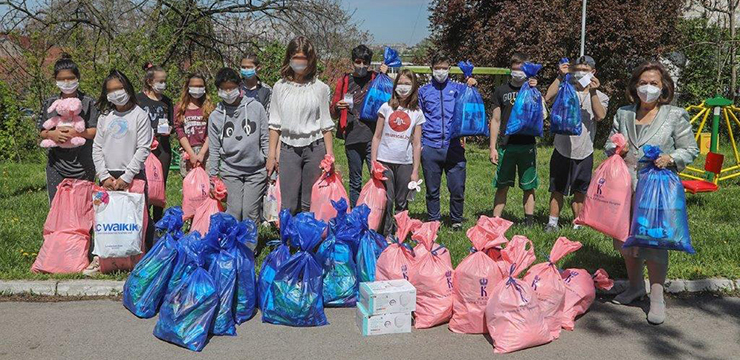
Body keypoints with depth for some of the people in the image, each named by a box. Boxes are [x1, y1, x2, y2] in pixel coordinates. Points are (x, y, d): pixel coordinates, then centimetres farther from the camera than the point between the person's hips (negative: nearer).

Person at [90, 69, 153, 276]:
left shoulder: (140, 115, -2)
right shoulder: (105, 117, 12)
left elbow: (143, 149, -8)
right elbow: (97, 148, 10)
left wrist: (126, 177, -12)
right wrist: (104, 175, -2)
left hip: (133, 176, -4)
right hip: (108, 176, 4)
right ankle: (100, 258, 15)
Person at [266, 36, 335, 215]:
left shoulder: (320, 88, 2)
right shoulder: (280, 87, 5)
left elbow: (326, 125, 5)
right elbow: (274, 124, 7)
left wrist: (330, 155, 1)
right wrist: (271, 154, 3)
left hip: (314, 148, 0)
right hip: (289, 148, 1)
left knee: (310, 204, 5)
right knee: (288, 205, -2)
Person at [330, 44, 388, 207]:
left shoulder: (376, 79, 9)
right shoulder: (344, 82, 11)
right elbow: (333, 114, 13)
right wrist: (338, 107, -10)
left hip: (373, 138, -1)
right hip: (352, 138, 2)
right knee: (355, 182, 9)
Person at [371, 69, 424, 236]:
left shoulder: (417, 113, 6)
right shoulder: (386, 108, 5)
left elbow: (417, 144, 5)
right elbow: (377, 137, 6)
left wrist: (415, 171, 2)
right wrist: (373, 163, -1)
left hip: (405, 163, 1)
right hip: (385, 161, -1)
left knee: (402, 203, 8)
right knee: (386, 201, -4)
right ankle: (386, 236, 7)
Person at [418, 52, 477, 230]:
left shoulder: (458, 88, 11)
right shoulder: (423, 91, 13)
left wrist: (473, 87, -15)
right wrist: (418, 144, 6)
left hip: (454, 147, 0)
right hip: (430, 148, 1)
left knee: (457, 188, -1)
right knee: (432, 190, 7)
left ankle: (456, 220, 16)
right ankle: (433, 221, 20)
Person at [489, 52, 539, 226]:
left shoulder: (533, 90, 8)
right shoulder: (501, 91, 9)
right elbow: (496, 120, 9)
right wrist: (493, 147, 2)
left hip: (527, 145, 0)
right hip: (505, 145, 0)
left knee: (528, 187, 5)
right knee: (502, 186, 3)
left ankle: (529, 223, 12)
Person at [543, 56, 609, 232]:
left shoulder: (600, 96, 6)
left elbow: (600, 116, -14)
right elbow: (548, 97, -18)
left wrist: (593, 92, -22)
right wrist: (561, 76, -17)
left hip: (584, 152, 1)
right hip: (562, 149, -1)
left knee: (580, 191, 10)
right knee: (557, 189, 6)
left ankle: (577, 224, 21)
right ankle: (552, 222, 16)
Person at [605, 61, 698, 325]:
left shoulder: (675, 116, -1)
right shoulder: (623, 114, 10)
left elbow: (690, 150, 2)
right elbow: (610, 146, 19)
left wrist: (671, 158, -17)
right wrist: (616, 150, -4)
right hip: (627, 187, 5)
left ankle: (657, 298, 10)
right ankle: (635, 286, 34)